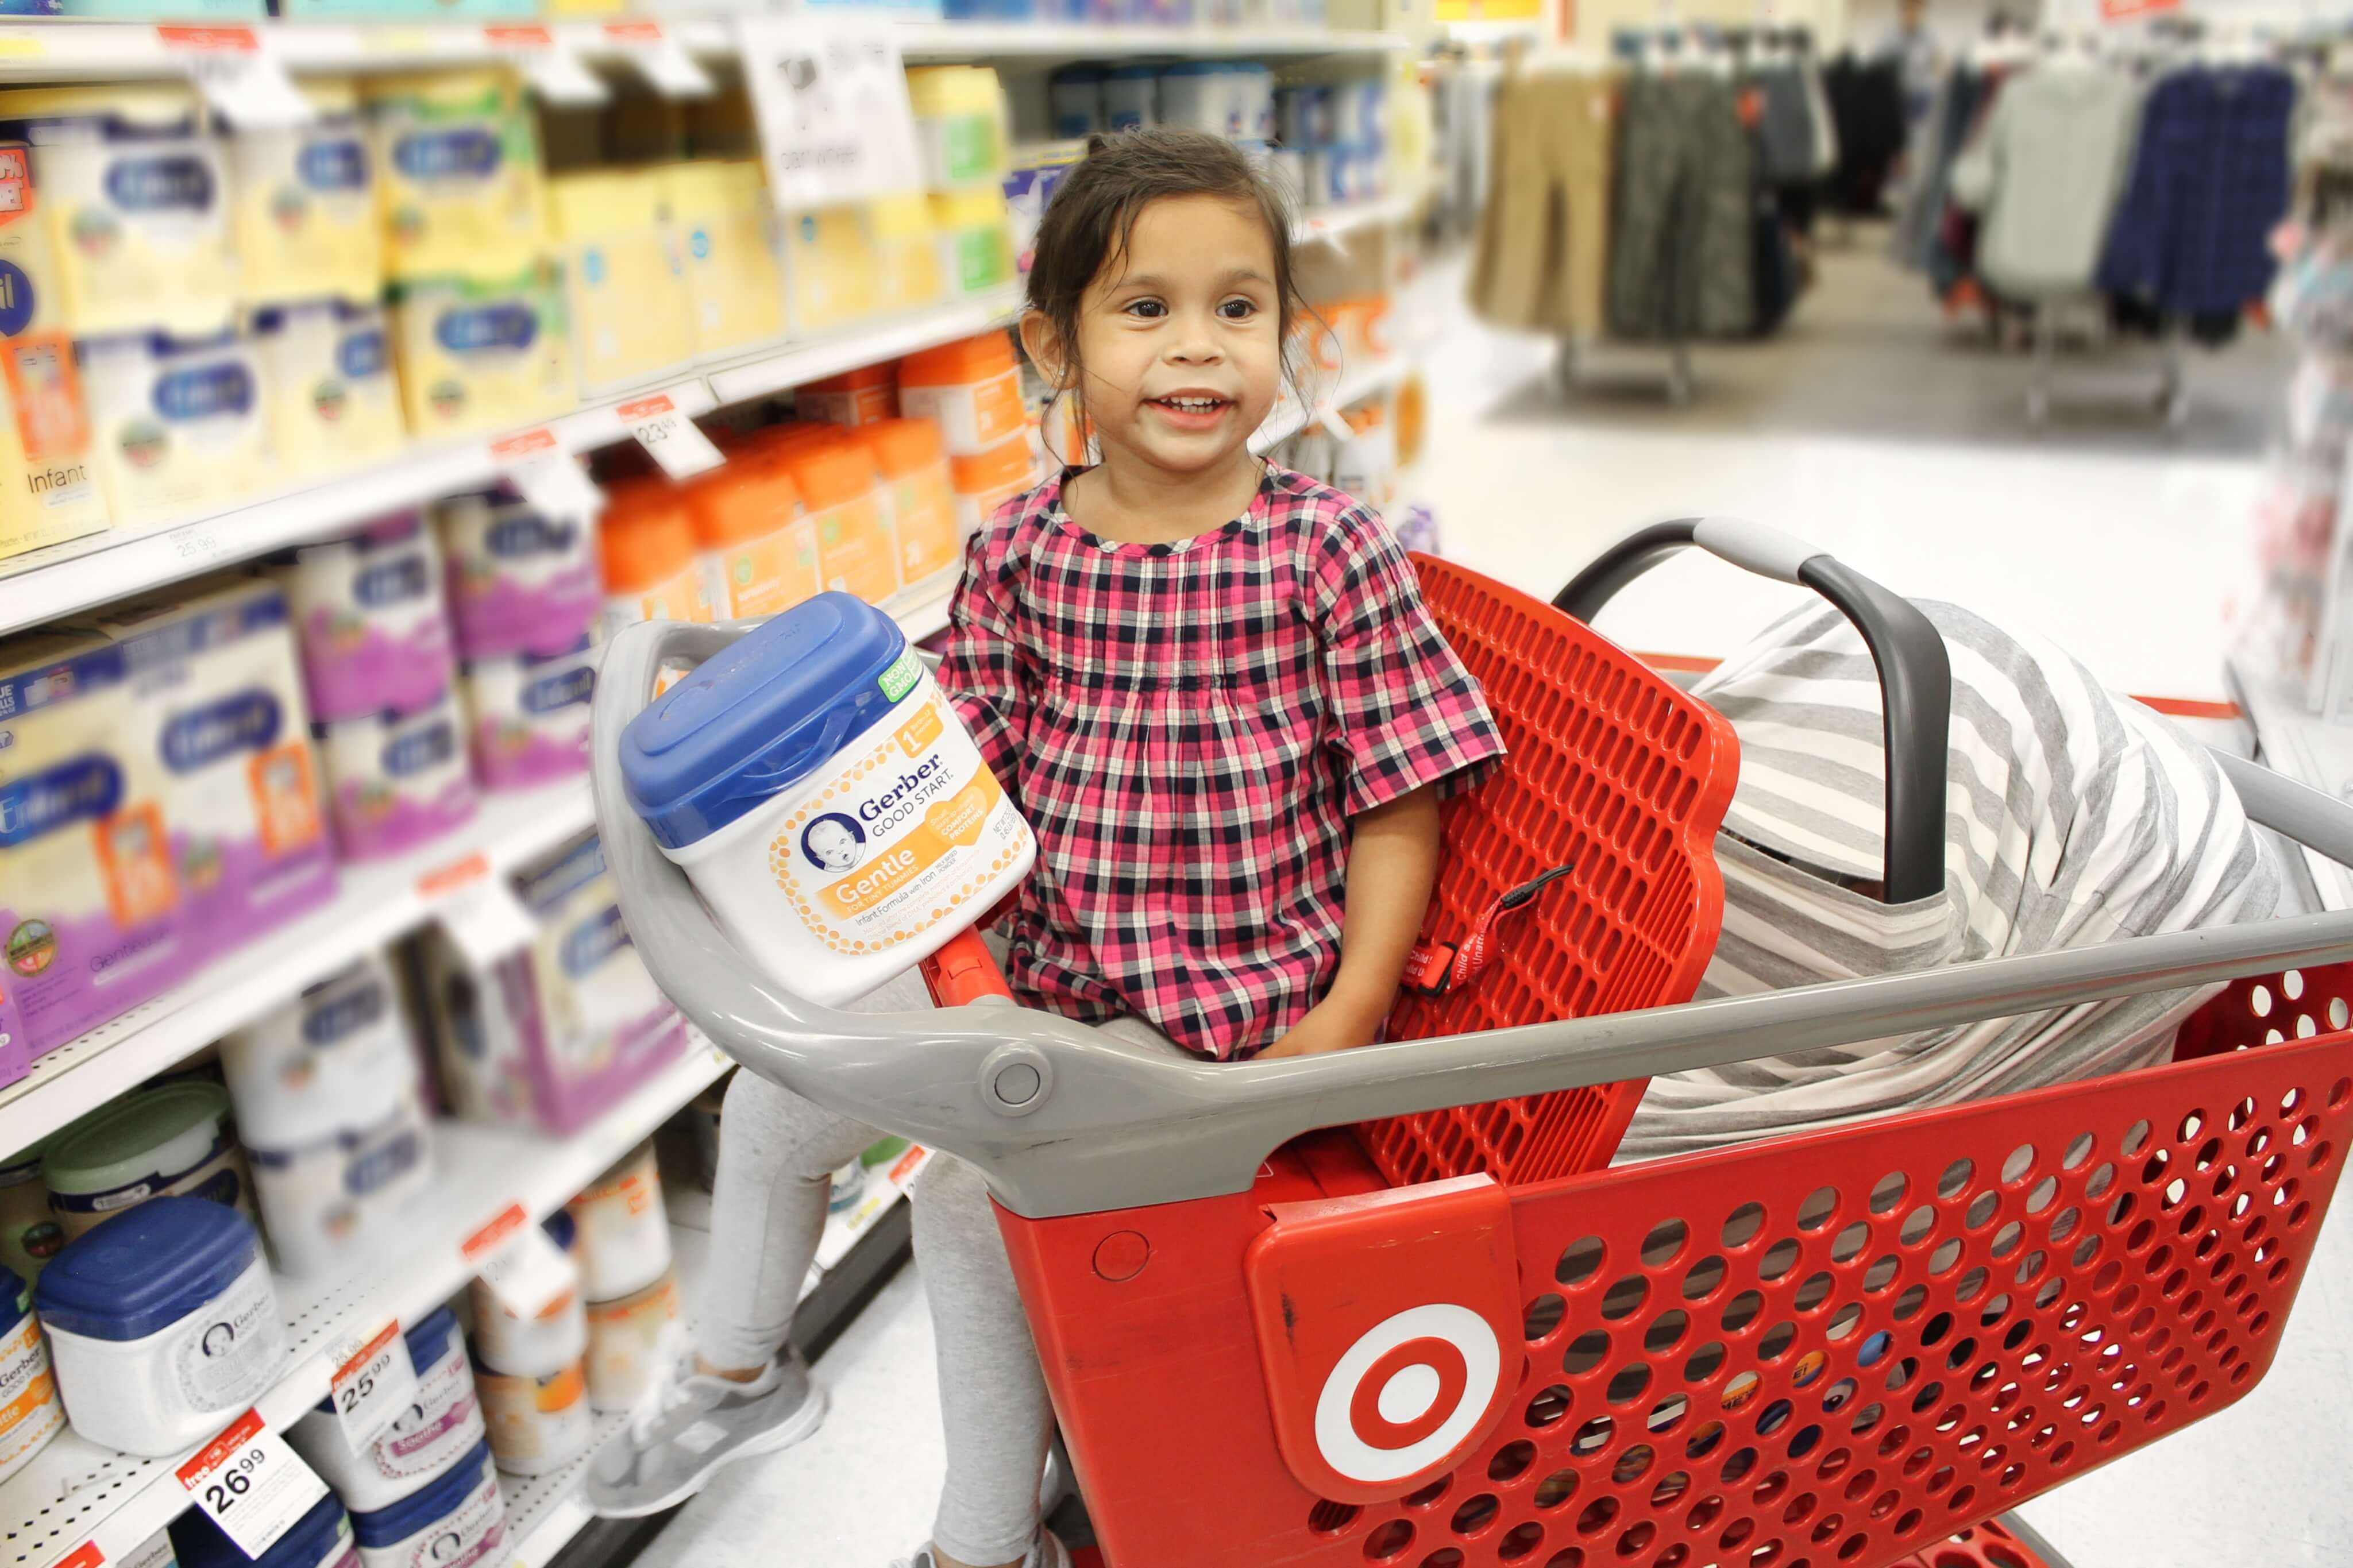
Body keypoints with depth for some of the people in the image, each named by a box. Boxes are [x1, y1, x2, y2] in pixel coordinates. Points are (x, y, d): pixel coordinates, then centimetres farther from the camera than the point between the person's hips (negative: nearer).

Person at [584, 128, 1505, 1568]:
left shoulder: (1329, 551, -12)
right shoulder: (1019, 553, -2)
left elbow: (1402, 801, -9)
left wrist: (1345, 1025, -15)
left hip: (1232, 996, -5)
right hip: (1041, 950, 5)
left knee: (969, 1174, -19)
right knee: (782, 1080, 6)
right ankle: (739, 1375, 37)